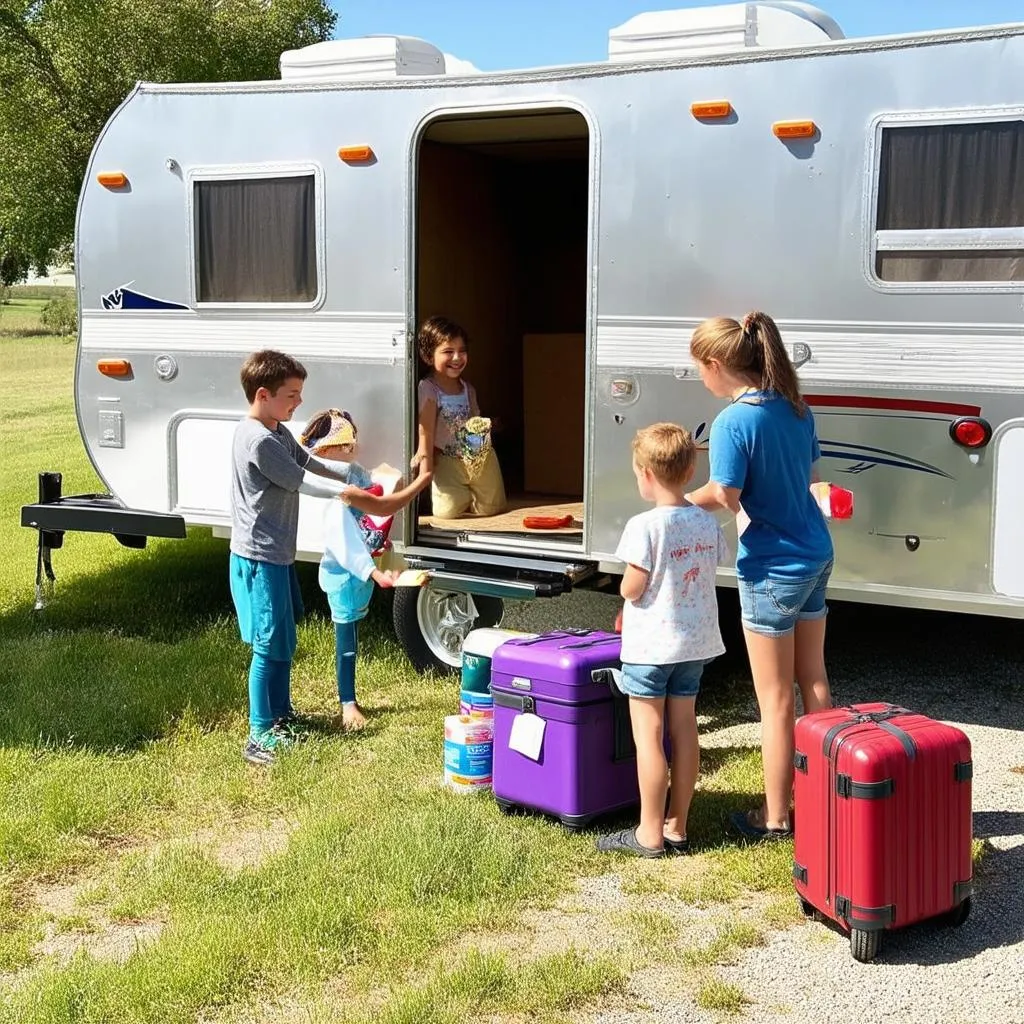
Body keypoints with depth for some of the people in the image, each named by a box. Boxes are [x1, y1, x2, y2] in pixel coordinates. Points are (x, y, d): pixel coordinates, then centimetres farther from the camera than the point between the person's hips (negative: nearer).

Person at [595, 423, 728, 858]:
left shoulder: (645, 526, -19)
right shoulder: (708, 523, 2)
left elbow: (631, 590, -17)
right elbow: (707, 575, 9)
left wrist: (627, 589, 6)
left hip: (651, 644, -7)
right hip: (696, 642, 7)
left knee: (648, 737, 1)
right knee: (684, 730, 12)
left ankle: (650, 834, 6)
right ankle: (677, 829, 20)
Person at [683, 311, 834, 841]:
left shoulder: (733, 421, -20)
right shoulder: (795, 408, 3)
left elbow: (725, 497, -20)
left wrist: (685, 500, -3)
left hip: (772, 569, -8)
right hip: (816, 555, 8)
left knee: (776, 699, 4)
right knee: (813, 678, 19)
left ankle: (775, 816, 15)